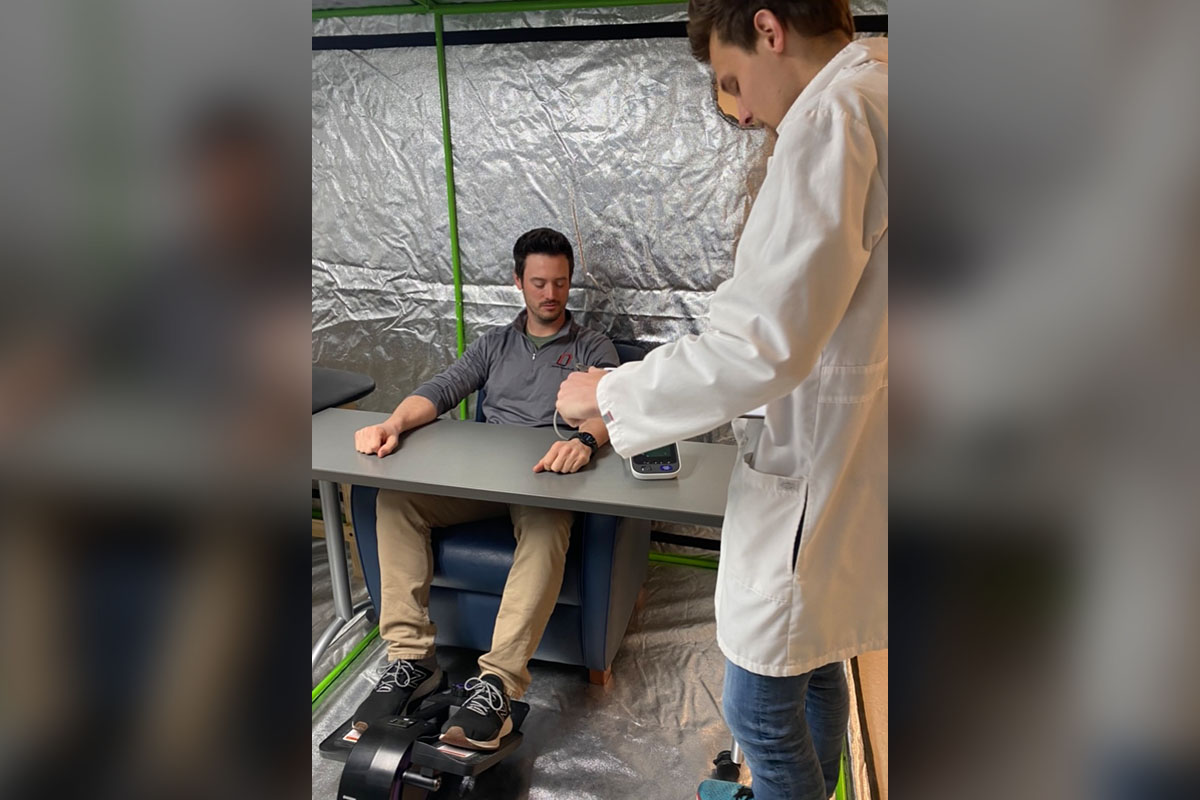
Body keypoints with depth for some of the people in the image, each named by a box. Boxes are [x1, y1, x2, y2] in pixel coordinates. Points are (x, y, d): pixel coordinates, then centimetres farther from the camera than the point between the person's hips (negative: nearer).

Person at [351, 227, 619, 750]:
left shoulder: (593, 349, 13)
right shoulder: (493, 345, 23)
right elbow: (440, 391, 9)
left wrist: (584, 439, -33)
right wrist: (394, 424, -14)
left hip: (546, 478, -3)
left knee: (547, 525, -39)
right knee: (395, 497, -23)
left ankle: (497, 683, -41)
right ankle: (410, 658, -20)